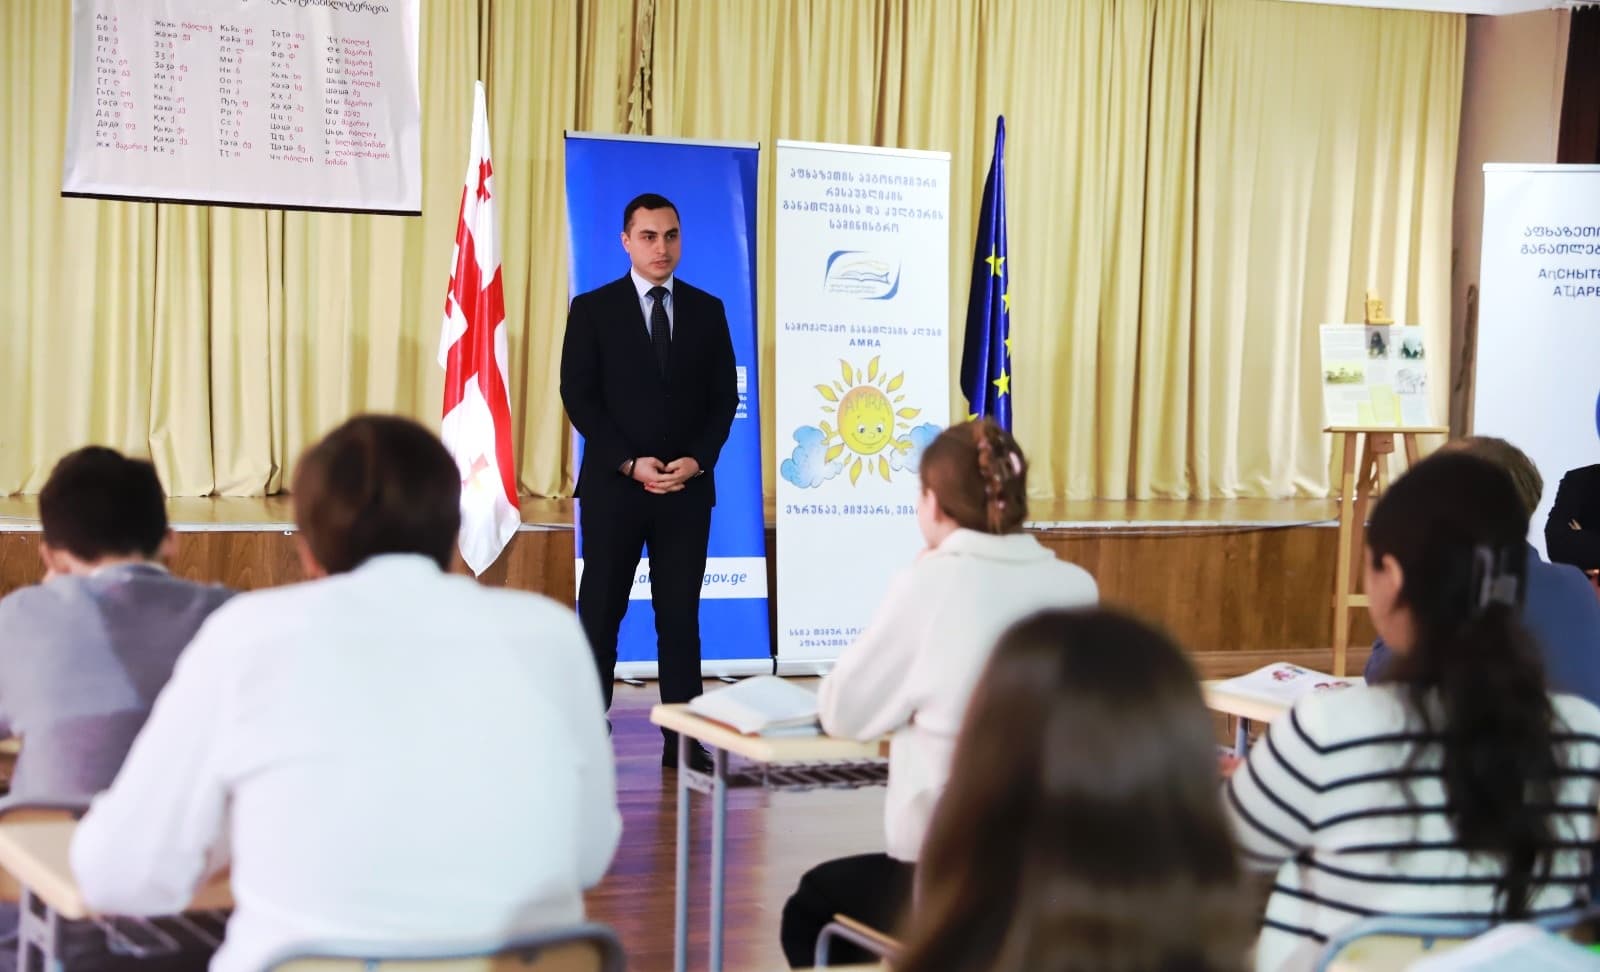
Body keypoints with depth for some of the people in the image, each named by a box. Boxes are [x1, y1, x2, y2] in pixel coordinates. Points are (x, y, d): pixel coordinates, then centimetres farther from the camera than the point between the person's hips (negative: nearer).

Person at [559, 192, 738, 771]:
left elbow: (724, 397, 7)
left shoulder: (707, 310, 8)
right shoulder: (592, 309, 1)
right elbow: (578, 397, -4)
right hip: (613, 486, -2)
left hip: (688, 487, 2)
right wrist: (630, 463, -13)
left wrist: (697, 460, -8)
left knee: (681, 613, 4)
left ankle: (683, 739, 7)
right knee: (600, 613, 3)